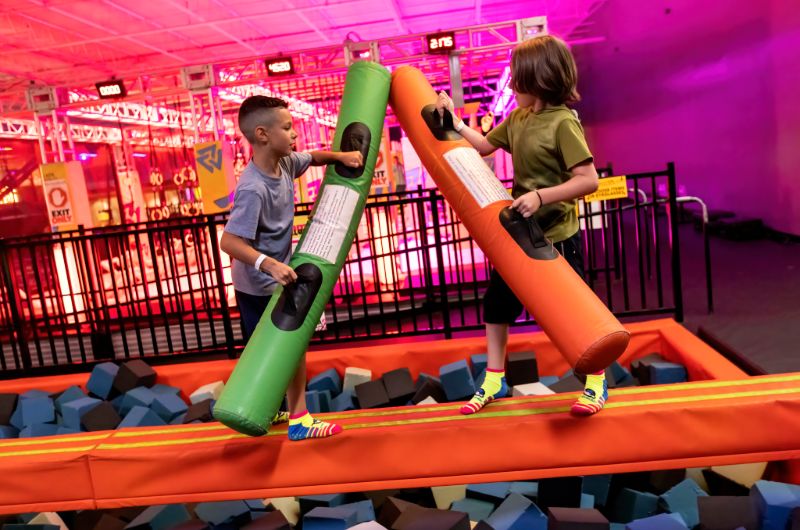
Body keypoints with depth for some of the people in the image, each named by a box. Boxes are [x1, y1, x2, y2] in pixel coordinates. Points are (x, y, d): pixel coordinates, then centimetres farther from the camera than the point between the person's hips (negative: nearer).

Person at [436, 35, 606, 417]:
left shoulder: (563, 122, -18)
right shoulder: (518, 118, 5)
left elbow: (588, 179, -23)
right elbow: (484, 146, 18)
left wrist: (540, 196, -30)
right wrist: (452, 121, 10)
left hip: (556, 236, -8)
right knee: (496, 303, 12)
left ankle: (596, 382, 26)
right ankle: (494, 381, 27)